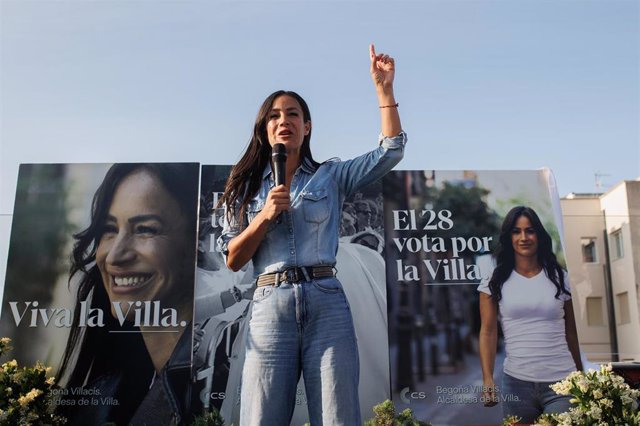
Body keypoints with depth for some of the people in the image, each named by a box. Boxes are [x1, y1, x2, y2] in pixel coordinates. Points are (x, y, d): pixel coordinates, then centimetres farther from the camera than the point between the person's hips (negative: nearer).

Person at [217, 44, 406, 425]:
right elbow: (233, 260, 8)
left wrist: (384, 87, -2)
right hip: (271, 308, 1)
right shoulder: (248, 186, 14)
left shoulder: (331, 176, 12)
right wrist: (265, 216, -6)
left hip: (327, 305, 0)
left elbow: (392, 150, 2)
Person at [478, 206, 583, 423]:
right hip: (517, 382, -1)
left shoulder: (559, 277, 6)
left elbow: (570, 330, 11)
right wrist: (487, 379, -12)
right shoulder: (495, 281, 1)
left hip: (562, 381, 1)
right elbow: (488, 332, -2)